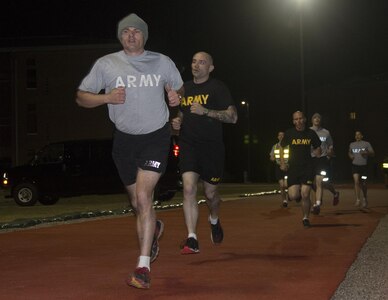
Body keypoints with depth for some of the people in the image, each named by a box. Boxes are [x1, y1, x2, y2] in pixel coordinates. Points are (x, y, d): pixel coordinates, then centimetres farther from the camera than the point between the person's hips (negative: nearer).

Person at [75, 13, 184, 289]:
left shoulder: (162, 62, 2)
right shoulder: (106, 64, -1)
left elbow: (180, 88, 17)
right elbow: (81, 97, 1)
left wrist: (177, 97, -7)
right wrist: (107, 97, -18)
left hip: (156, 135, -2)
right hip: (125, 139, 2)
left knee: (143, 197, -18)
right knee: (137, 203, 13)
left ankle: (143, 267, -14)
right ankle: (155, 228, 50)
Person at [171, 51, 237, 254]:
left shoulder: (217, 87, -3)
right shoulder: (185, 88, 14)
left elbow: (232, 117, -10)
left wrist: (205, 111, -20)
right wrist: (177, 122, 5)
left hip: (211, 146, -3)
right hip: (188, 145, 3)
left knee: (210, 193, 9)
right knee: (189, 188, -14)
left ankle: (214, 221, 43)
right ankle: (192, 240, -16)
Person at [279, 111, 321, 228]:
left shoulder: (311, 133, 1)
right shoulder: (289, 133, 0)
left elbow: (317, 148, 14)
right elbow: (281, 147, 12)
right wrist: (282, 163, 3)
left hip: (307, 167, 0)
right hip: (293, 167, 0)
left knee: (305, 195, -8)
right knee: (293, 196, -9)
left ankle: (305, 218, 13)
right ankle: (298, 192, 29)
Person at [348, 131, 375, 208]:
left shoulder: (366, 144, 1)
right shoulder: (352, 144, 11)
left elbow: (373, 153, -2)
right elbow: (349, 152, 27)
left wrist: (366, 153, -20)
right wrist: (350, 156, 5)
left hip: (364, 165, -1)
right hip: (355, 165, 2)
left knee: (363, 184, 4)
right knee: (356, 181, -16)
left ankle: (365, 198, 29)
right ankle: (358, 200, -13)